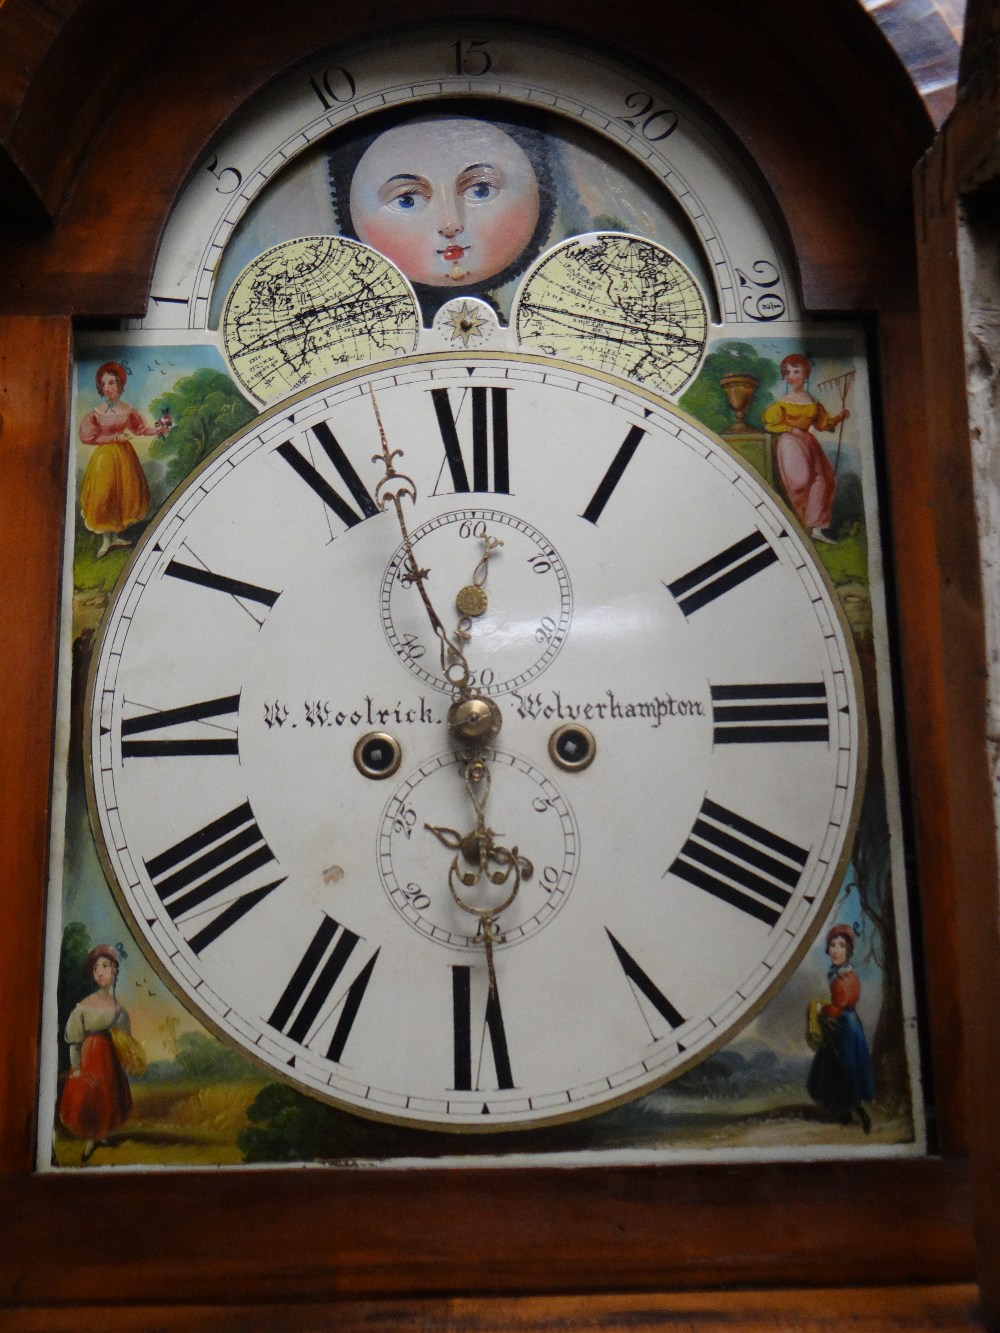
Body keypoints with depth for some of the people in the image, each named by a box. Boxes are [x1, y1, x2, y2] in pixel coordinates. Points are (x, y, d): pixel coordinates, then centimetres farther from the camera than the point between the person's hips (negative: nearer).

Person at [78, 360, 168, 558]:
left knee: (123, 495, 7)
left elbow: (140, 428, 4)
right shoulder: (96, 414, -8)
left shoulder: (128, 411, -3)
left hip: (123, 455, 2)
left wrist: (157, 430, -13)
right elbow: (89, 437, -8)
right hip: (104, 457, -2)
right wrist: (115, 437, -14)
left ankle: (115, 536, 22)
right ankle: (106, 540, 12)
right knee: (103, 496, 0)